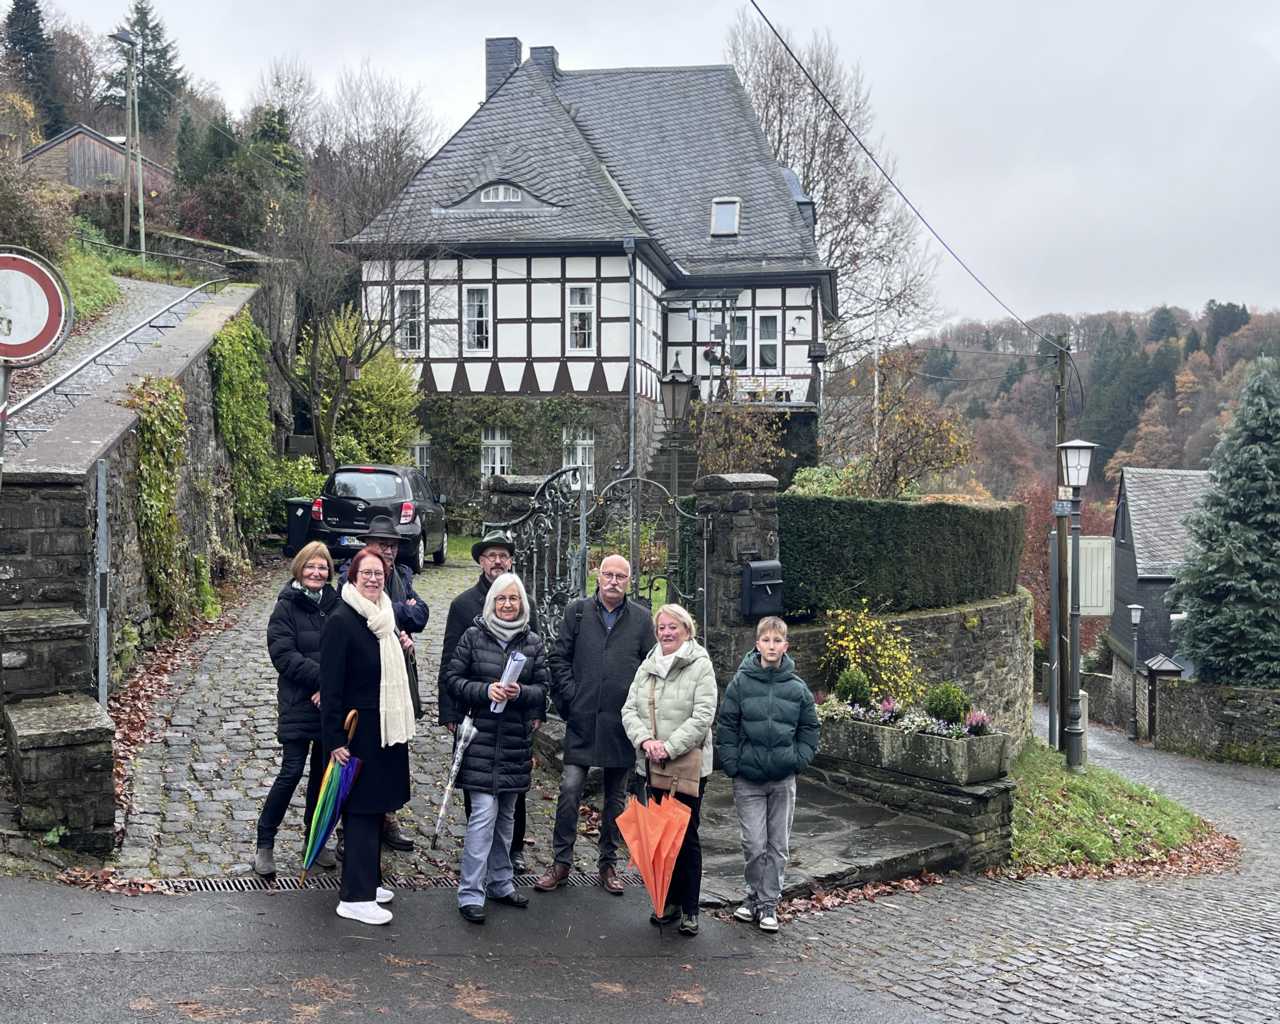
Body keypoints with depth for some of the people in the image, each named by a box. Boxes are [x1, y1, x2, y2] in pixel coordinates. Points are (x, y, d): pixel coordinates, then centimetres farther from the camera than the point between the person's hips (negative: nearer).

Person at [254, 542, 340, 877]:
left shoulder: (336, 604, 7)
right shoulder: (286, 606, -4)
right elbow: (283, 654, -12)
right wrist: (321, 676, -20)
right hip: (298, 702, -4)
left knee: (323, 772, 12)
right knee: (292, 772, -6)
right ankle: (264, 844, 8)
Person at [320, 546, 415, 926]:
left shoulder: (386, 618, 11)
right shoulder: (341, 621, -15)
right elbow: (331, 684, -17)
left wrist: (402, 648, 8)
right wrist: (335, 739, -19)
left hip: (387, 730, 8)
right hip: (358, 733, -8)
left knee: (375, 808, 16)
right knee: (361, 810, -4)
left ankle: (367, 880, 28)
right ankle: (355, 897, 3)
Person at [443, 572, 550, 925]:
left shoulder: (533, 642, 6)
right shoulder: (473, 637, -1)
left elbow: (544, 686, 7)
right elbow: (452, 679, 0)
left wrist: (521, 692, -13)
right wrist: (484, 690, -16)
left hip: (516, 740, 4)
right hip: (480, 736, -4)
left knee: (506, 815, 14)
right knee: (484, 813, -10)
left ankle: (500, 883, 27)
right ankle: (471, 893, -3)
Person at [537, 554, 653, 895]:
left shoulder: (641, 619, 3)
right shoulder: (577, 611, 3)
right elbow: (559, 658, 5)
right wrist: (570, 696, -4)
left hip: (622, 723, 1)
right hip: (582, 719, -1)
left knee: (616, 796, 11)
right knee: (570, 788, -5)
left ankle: (608, 863, 23)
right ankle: (562, 861, 8)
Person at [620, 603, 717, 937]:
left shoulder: (700, 665, -7)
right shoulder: (647, 667, 9)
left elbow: (703, 717, -15)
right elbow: (629, 710, 5)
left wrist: (669, 747, -20)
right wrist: (645, 739, -13)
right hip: (652, 766, 5)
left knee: (686, 835, 2)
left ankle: (689, 909, 13)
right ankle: (669, 900, 24)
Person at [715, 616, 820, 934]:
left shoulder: (797, 687, -1)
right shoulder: (741, 682, -5)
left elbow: (809, 728, 8)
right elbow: (726, 726, -2)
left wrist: (799, 760, -2)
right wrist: (731, 764, -7)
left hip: (783, 779, 2)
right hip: (748, 778, -1)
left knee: (778, 844, 7)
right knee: (754, 844, 1)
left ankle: (769, 902, 18)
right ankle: (755, 896, 20)